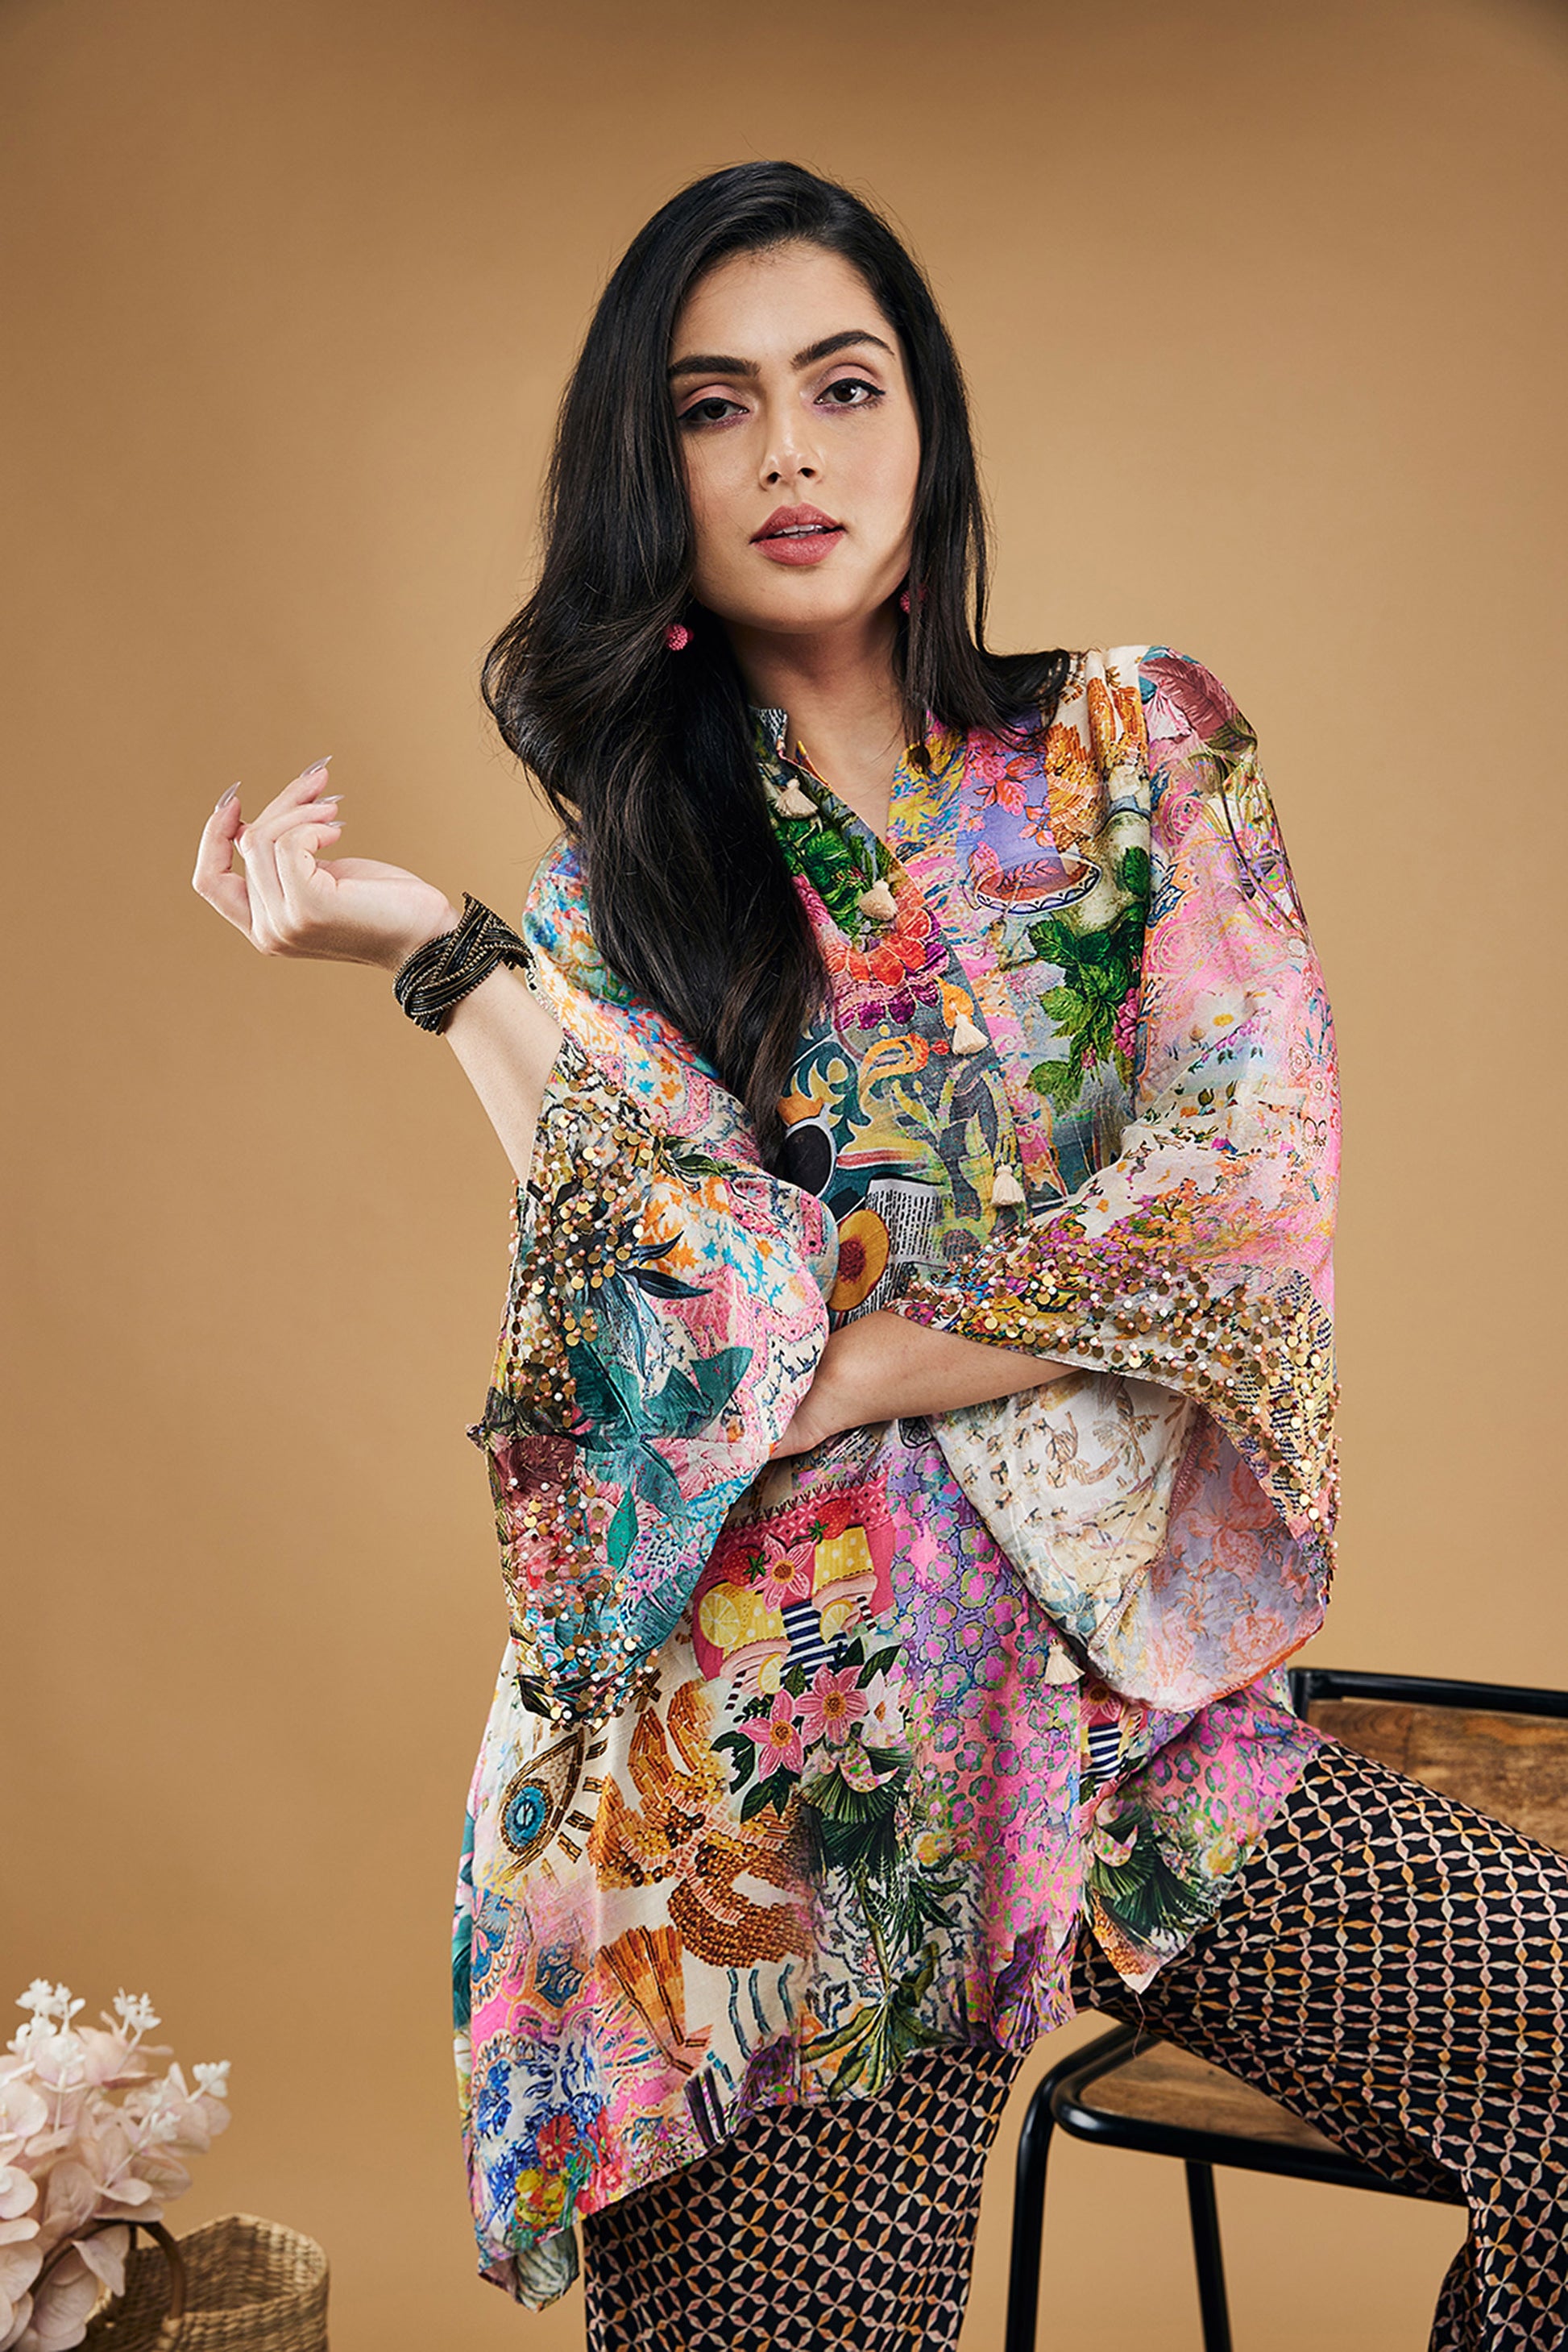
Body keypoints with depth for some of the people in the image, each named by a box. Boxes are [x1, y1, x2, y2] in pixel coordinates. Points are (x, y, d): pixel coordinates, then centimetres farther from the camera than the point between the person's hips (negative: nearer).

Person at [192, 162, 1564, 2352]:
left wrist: (833, 1381, -8)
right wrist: (441, 949, -12)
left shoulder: (1137, 745, 7)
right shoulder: (619, 884, 7)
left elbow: (1247, 1193, -6)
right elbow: (714, 1328, -9)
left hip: (1134, 1677, 1)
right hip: (783, 1743, -1)